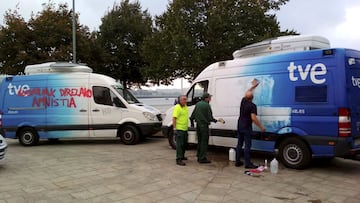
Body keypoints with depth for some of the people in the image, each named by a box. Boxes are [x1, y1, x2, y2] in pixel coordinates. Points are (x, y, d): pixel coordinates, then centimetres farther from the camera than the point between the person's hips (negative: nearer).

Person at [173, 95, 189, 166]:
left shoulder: (186, 107, 13)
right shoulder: (177, 107, -14)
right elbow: (174, 118, -19)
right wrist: (174, 128, -24)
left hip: (185, 129, 9)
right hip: (179, 129, -9)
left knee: (184, 143, 19)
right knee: (179, 144, -8)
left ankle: (182, 156, 35)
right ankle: (178, 160, -5)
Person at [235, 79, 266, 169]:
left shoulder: (243, 101, 5)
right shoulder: (252, 106, -15)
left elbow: (246, 93, 26)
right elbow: (253, 118, -23)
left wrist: (253, 86, 34)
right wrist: (261, 127, -16)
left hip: (240, 126, 7)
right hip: (247, 127, -7)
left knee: (239, 144, 12)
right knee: (247, 145, -4)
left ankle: (237, 161, 16)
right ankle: (248, 164, -2)